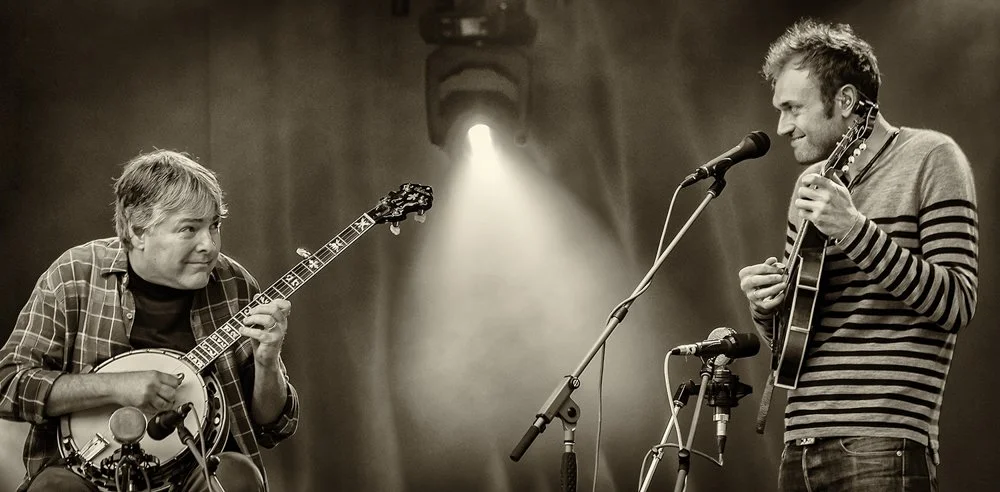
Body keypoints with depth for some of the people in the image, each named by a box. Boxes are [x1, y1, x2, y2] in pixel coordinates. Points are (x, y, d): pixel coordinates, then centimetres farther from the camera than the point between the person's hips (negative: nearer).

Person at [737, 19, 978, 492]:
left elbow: (957, 304, -13)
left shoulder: (928, 159, -2)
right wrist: (766, 306, 1)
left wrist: (855, 232, -22)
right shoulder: (809, 185, 17)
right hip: (801, 447, 7)